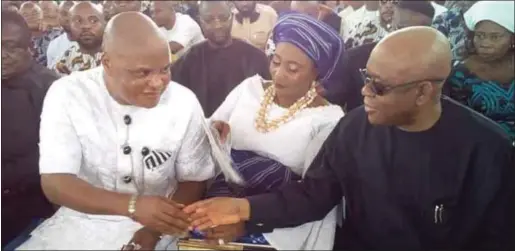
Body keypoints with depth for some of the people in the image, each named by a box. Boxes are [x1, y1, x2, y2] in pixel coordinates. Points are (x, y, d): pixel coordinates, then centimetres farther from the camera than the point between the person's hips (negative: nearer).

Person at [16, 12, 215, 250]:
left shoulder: (184, 103, -11)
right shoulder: (66, 94, -13)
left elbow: (193, 180, -2)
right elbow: (54, 183, -15)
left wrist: (158, 224, -19)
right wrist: (133, 206, -30)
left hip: (157, 226, 1)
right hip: (82, 222, 0)